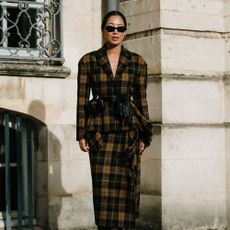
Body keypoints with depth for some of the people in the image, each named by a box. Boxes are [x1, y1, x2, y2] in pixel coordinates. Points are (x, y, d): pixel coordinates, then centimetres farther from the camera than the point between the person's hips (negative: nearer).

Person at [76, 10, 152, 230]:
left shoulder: (137, 62, 6)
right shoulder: (88, 61, 3)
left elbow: (142, 100, 8)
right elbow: (82, 99, 2)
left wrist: (144, 136, 4)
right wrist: (82, 134, -3)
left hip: (128, 131, 1)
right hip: (100, 131, -1)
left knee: (125, 186, 1)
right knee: (104, 186, -4)